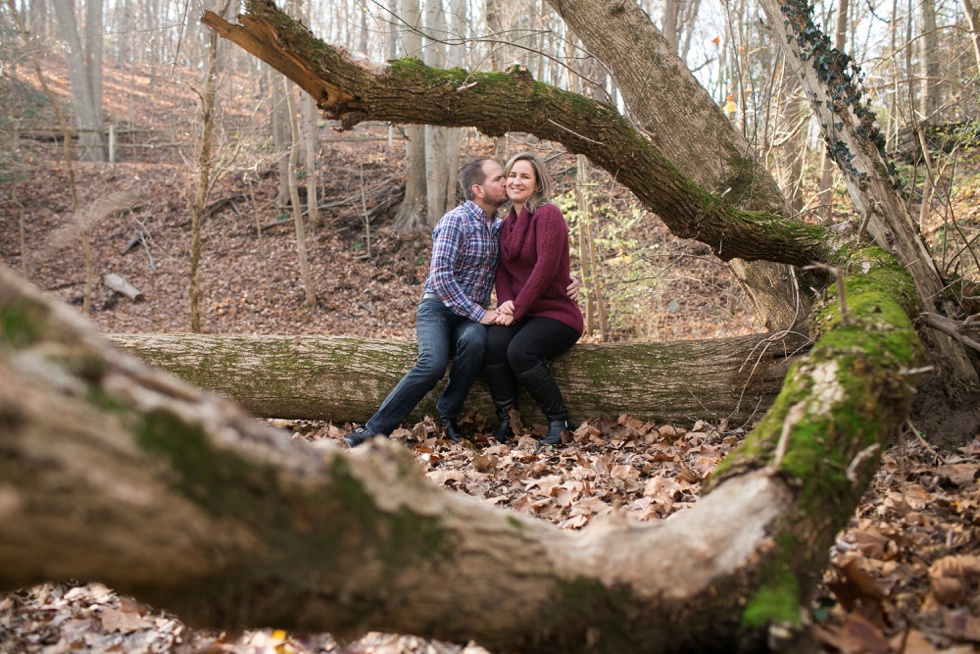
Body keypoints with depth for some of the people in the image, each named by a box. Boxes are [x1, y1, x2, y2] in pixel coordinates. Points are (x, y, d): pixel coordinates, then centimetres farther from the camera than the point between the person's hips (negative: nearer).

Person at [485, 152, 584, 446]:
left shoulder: (547, 214, -8)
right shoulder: (506, 224, 16)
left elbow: (545, 268, -16)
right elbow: (502, 271, 9)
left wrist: (517, 310, -17)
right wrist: (505, 304, -12)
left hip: (555, 312, -6)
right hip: (519, 313, 6)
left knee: (519, 351, -31)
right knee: (493, 343, -26)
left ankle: (559, 421, -12)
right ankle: (506, 421, -13)